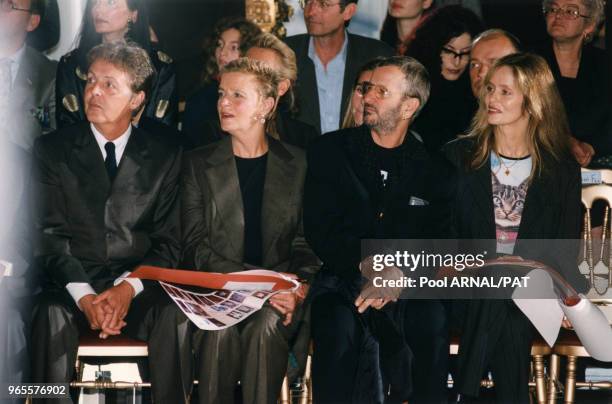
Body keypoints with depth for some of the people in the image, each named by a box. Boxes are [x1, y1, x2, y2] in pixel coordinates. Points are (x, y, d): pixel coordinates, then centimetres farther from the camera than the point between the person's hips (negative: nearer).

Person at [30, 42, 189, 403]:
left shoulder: (165, 158, 10)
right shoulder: (53, 150, 7)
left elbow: (169, 241, 5)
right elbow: (49, 233, -1)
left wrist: (129, 287, -14)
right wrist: (84, 296, -16)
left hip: (138, 288, 1)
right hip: (72, 284, 0)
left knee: (176, 317, -30)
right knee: (52, 315, -33)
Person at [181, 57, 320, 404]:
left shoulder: (298, 164, 10)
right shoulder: (200, 164, 8)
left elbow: (309, 241, 9)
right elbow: (196, 247, -1)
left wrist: (300, 285, -13)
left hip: (279, 293, 0)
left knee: (265, 326, -32)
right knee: (220, 328, -32)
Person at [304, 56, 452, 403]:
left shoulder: (432, 165, 9)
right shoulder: (331, 151, 7)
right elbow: (319, 229, -1)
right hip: (342, 281, -1)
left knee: (433, 321, -31)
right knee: (339, 322, -33)